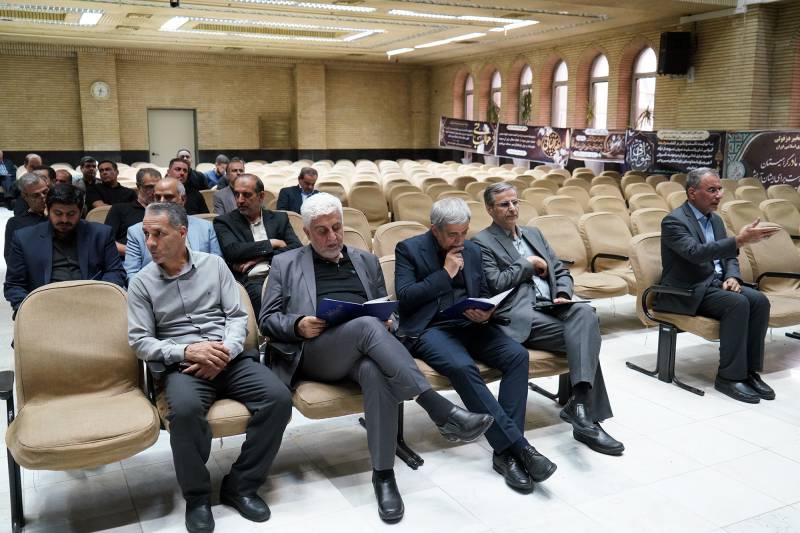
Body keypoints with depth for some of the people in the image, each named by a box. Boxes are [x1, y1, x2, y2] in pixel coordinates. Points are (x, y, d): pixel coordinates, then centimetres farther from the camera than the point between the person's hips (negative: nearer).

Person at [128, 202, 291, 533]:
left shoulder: (214, 264, 9)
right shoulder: (141, 282, 6)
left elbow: (238, 316, 6)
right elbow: (139, 341, 0)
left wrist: (224, 352, -13)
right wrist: (186, 351, -15)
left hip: (230, 358, 2)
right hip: (181, 365, -2)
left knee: (279, 398, -24)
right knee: (185, 409, -36)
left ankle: (240, 485, -6)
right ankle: (197, 496, -10)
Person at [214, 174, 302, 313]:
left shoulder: (279, 219, 20)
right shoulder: (224, 222, 13)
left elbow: (297, 249, 7)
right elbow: (232, 251, -5)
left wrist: (259, 258, -3)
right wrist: (271, 244, 2)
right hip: (249, 280, -2)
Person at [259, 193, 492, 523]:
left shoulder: (366, 260, 23)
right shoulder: (286, 264, 14)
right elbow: (267, 320, 10)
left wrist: (388, 320, -3)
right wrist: (299, 325, -11)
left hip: (362, 350, 3)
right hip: (314, 352, -2)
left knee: (377, 372, -37)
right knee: (366, 325, -36)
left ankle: (383, 474, -28)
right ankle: (441, 411, -42)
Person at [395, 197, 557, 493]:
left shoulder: (472, 250, 16)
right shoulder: (409, 249, 1)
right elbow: (404, 296, -9)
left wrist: (485, 313, -3)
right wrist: (445, 274, -10)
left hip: (470, 324, 5)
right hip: (429, 328, -5)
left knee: (518, 355, -22)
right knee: (462, 367, -35)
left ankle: (505, 451, -23)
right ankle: (519, 446, -31)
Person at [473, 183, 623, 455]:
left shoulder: (534, 233, 26)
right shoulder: (482, 243, 4)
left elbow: (561, 271, 23)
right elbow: (495, 284, -10)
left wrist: (563, 295, 1)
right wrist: (529, 264, -2)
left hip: (551, 307, 6)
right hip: (521, 316, -6)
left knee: (585, 313, -29)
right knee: (585, 337, -26)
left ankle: (580, 401, -37)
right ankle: (587, 415, -25)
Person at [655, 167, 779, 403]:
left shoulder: (716, 220, 15)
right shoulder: (674, 221, -13)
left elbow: (728, 256, 18)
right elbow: (696, 252, -29)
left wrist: (732, 277, -5)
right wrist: (739, 240, -35)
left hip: (716, 283, 8)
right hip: (687, 292, -8)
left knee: (759, 300, -16)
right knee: (738, 304, -28)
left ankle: (750, 370, -8)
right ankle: (729, 377, -19)